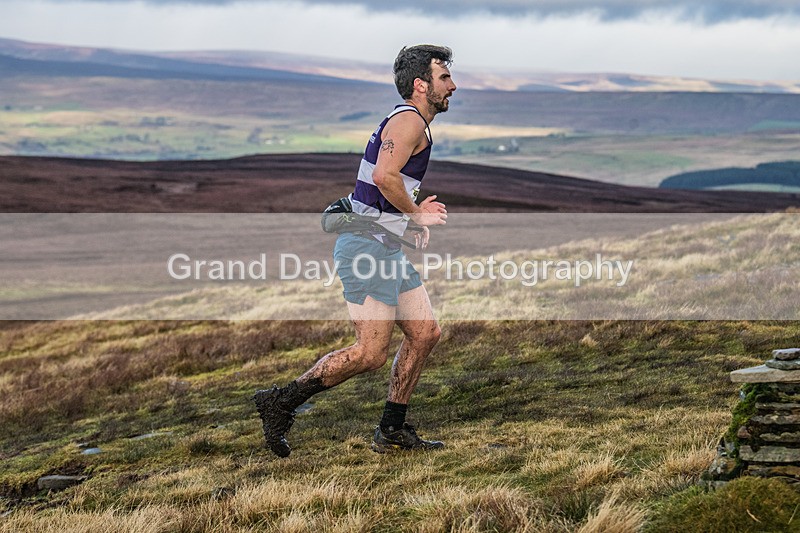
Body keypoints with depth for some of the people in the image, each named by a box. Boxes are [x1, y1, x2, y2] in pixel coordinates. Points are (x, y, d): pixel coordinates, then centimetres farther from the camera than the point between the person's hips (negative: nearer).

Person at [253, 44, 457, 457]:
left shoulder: (408, 122, 21)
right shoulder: (409, 121, -12)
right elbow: (384, 176, -28)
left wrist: (414, 212, 15)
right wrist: (416, 213, -14)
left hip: (386, 248, 11)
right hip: (367, 244, -11)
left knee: (425, 333, 10)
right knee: (371, 353, -11)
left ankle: (392, 431, 15)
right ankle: (280, 402, -4)